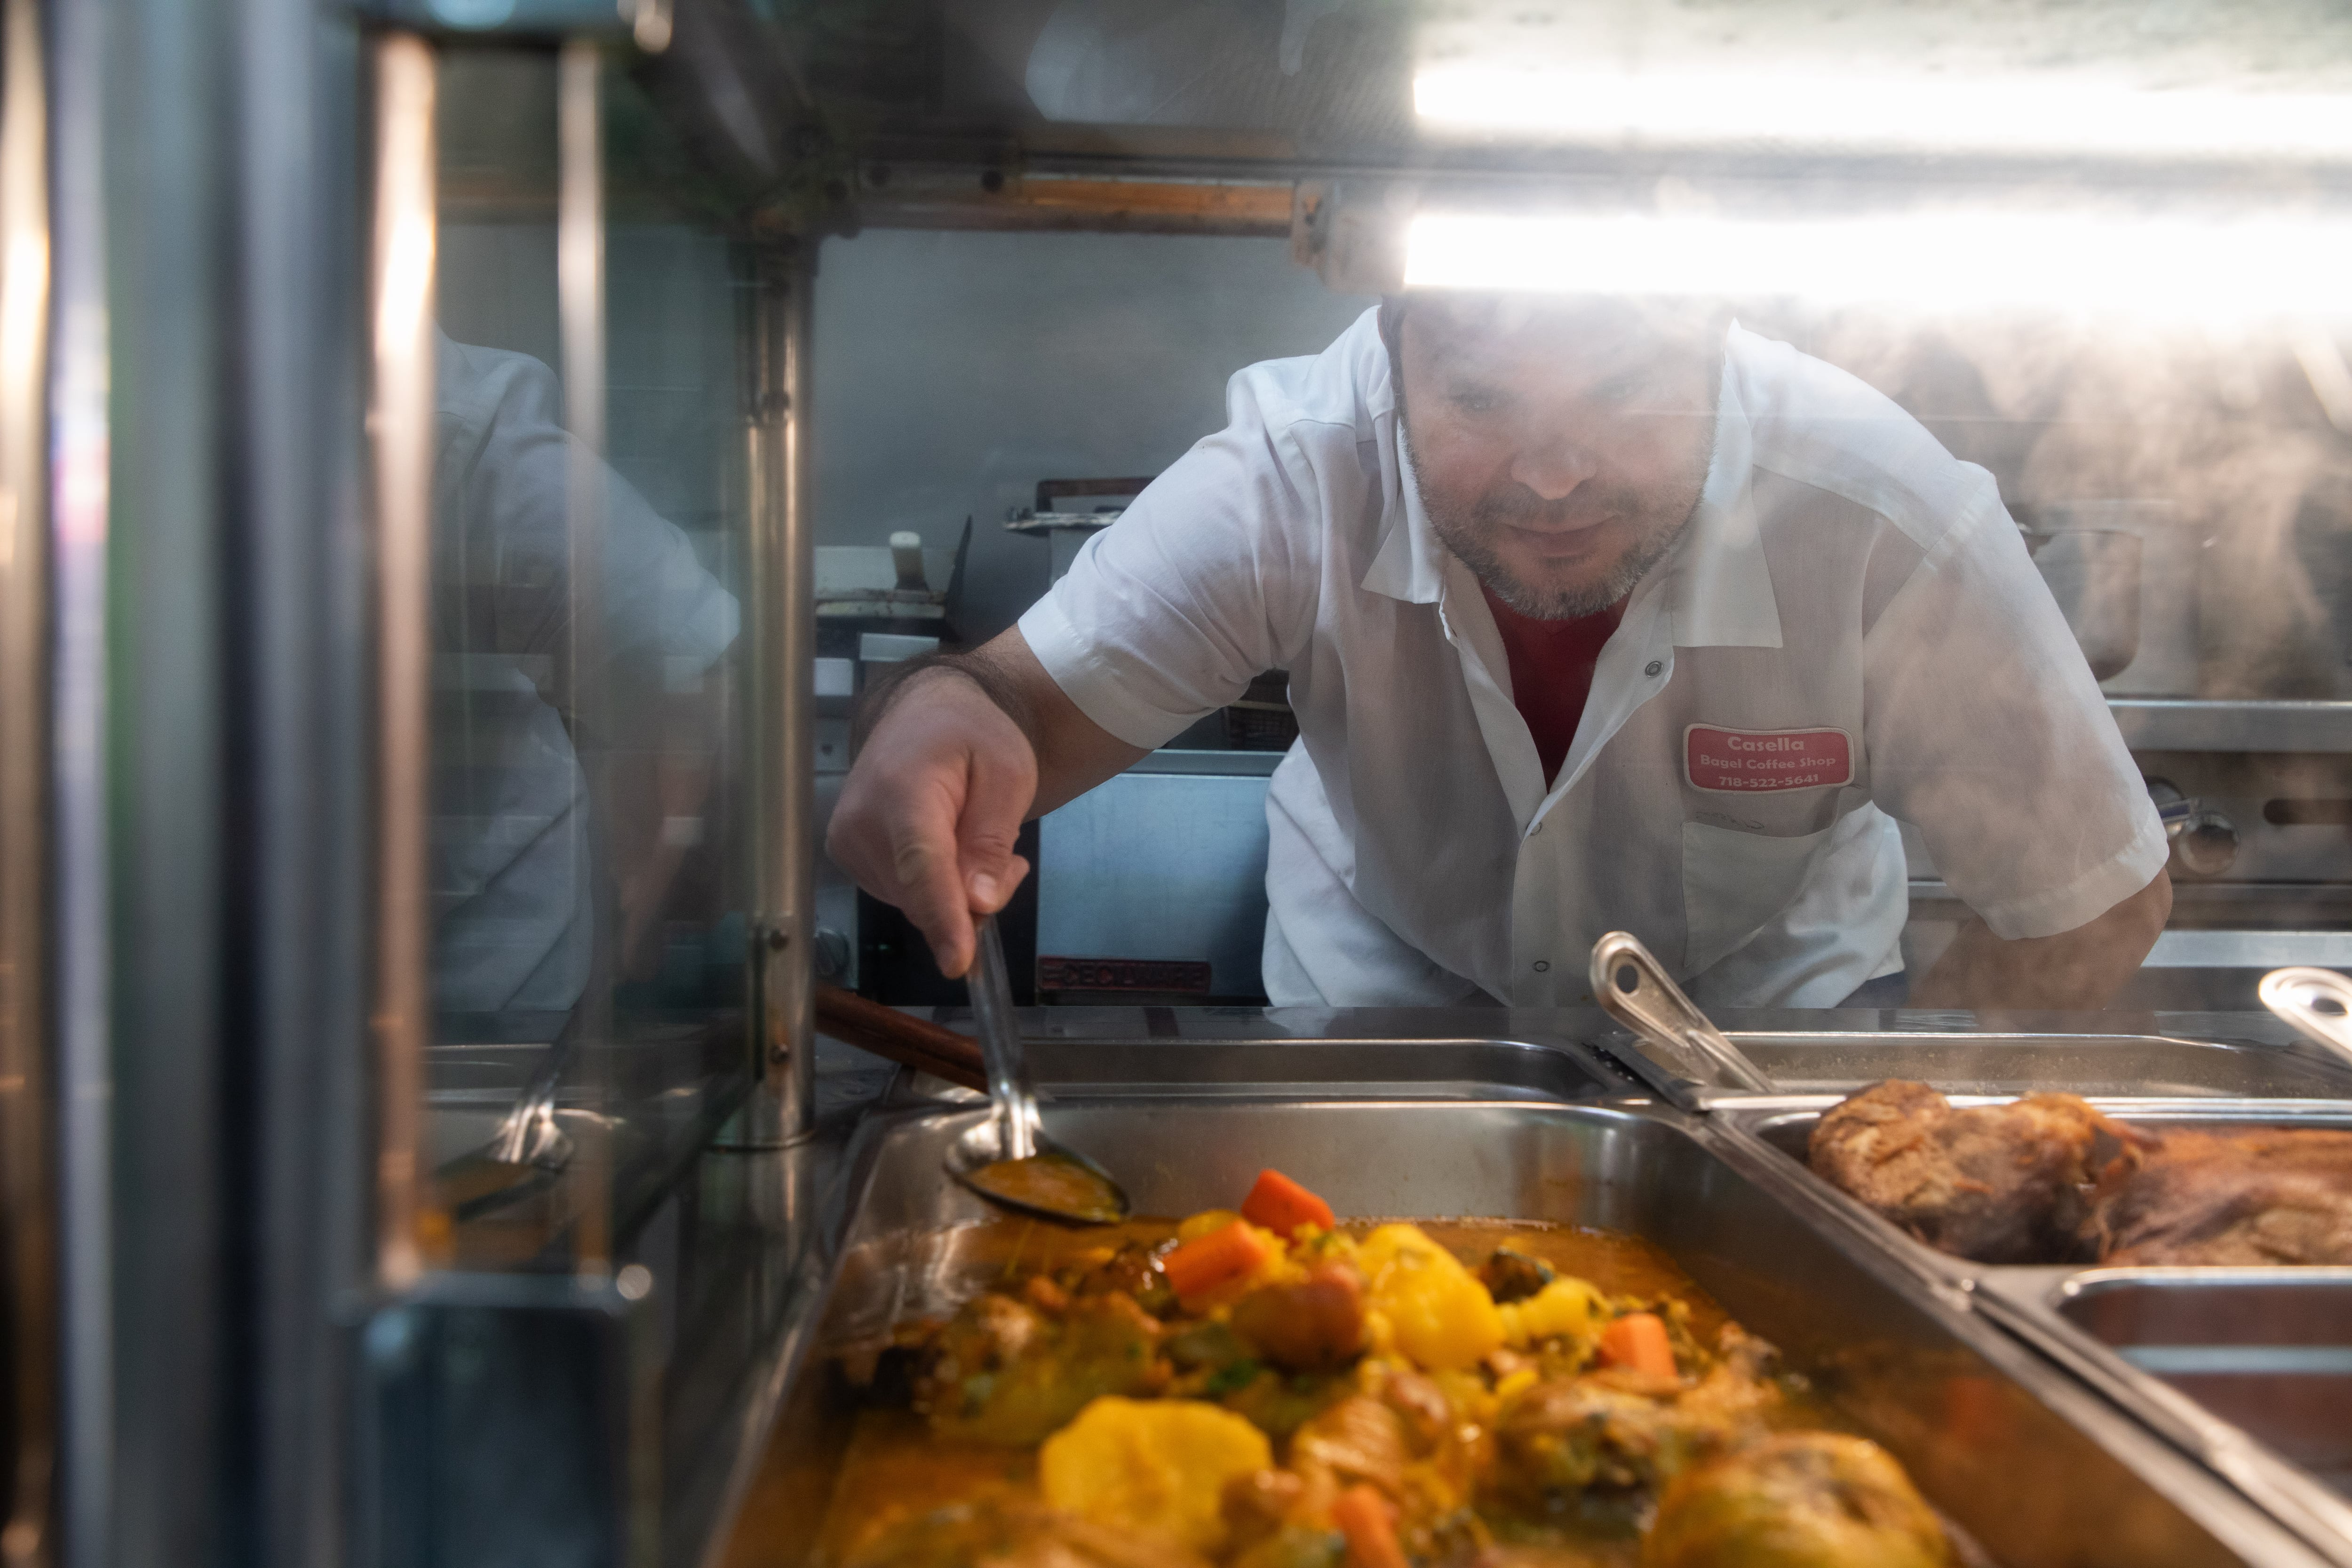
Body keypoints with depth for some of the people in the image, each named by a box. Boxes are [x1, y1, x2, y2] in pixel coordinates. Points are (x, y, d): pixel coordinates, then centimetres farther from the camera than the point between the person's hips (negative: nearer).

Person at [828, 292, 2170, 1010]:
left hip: (1765, 984, 1)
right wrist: (941, 713, -55)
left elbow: (2095, 905, -21)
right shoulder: (1295, 477, -34)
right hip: (1389, 961, 0)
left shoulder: (1884, 525, -34)